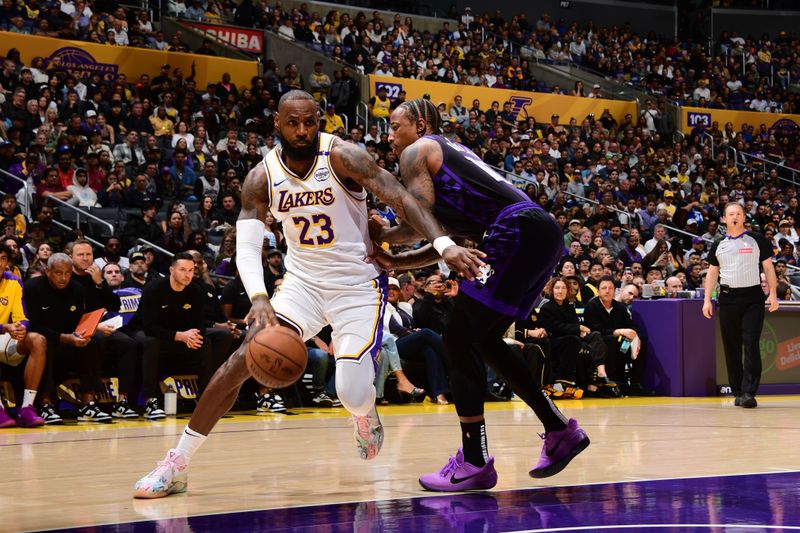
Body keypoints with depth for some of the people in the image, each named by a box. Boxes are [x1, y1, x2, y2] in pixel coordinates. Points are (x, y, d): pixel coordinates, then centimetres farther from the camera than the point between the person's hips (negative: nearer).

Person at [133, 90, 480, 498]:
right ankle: (177, 464, -7)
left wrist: (444, 245, -40)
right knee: (242, 360, -15)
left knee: (352, 394, -16)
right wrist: (259, 297, -35)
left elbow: (401, 199, -24)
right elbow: (247, 246, -14)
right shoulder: (262, 177, -7)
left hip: (358, 284, -3)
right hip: (303, 281, 3)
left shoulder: (342, 157, -16)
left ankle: (366, 417, 26)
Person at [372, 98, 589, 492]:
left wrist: (380, 236, 11)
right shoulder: (449, 152, 31)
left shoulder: (417, 152, 4)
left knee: (459, 338, -6)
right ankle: (560, 431, 24)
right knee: (483, 340, 20)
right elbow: (451, 240, 29)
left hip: (518, 234, -9)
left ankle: (475, 462, -7)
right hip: (541, 234, 10)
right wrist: (394, 262, 24)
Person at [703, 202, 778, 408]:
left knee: (751, 345, -12)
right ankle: (737, 392, 12)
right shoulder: (718, 246, 12)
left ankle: (749, 392, -15)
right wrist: (707, 300, 6)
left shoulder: (757, 241, 4)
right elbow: (712, 273, 15)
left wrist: (773, 294, -4)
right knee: (731, 347, 4)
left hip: (752, 297, -3)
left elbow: (768, 268, 5)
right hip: (728, 299, 3)